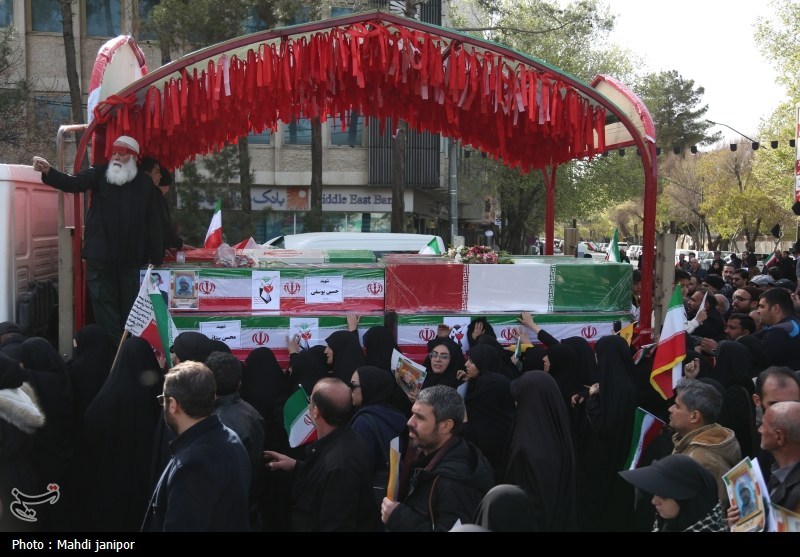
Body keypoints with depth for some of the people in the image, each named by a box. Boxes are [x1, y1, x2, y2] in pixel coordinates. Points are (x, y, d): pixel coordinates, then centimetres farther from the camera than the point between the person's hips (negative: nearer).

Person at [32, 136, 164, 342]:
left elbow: (153, 222, 2)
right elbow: (73, 183, -14)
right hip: (101, 254, 0)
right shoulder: (100, 174, 2)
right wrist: (48, 171, -34)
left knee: (130, 306, 8)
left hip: (132, 256, 0)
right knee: (104, 302, 1)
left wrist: (157, 257, 0)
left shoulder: (144, 183, 3)